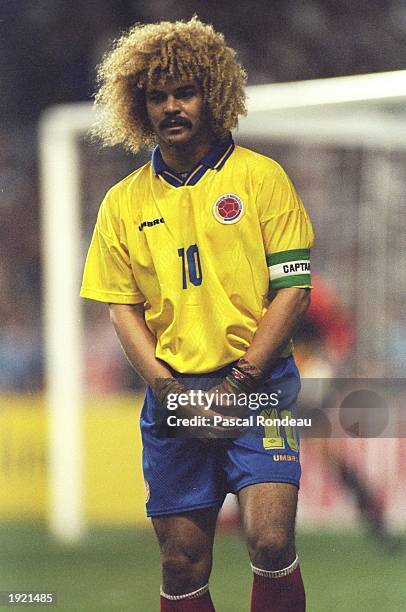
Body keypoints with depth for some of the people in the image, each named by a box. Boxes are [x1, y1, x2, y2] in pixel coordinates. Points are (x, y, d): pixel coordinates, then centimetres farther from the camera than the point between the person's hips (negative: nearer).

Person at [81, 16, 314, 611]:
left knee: (270, 541, -17)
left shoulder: (260, 177, 1)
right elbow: (122, 308, 8)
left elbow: (293, 290, -3)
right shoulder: (125, 201, 8)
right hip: (172, 394, 3)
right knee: (183, 562, 3)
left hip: (257, 385, -3)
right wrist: (173, 391, -7)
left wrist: (239, 384, -11)